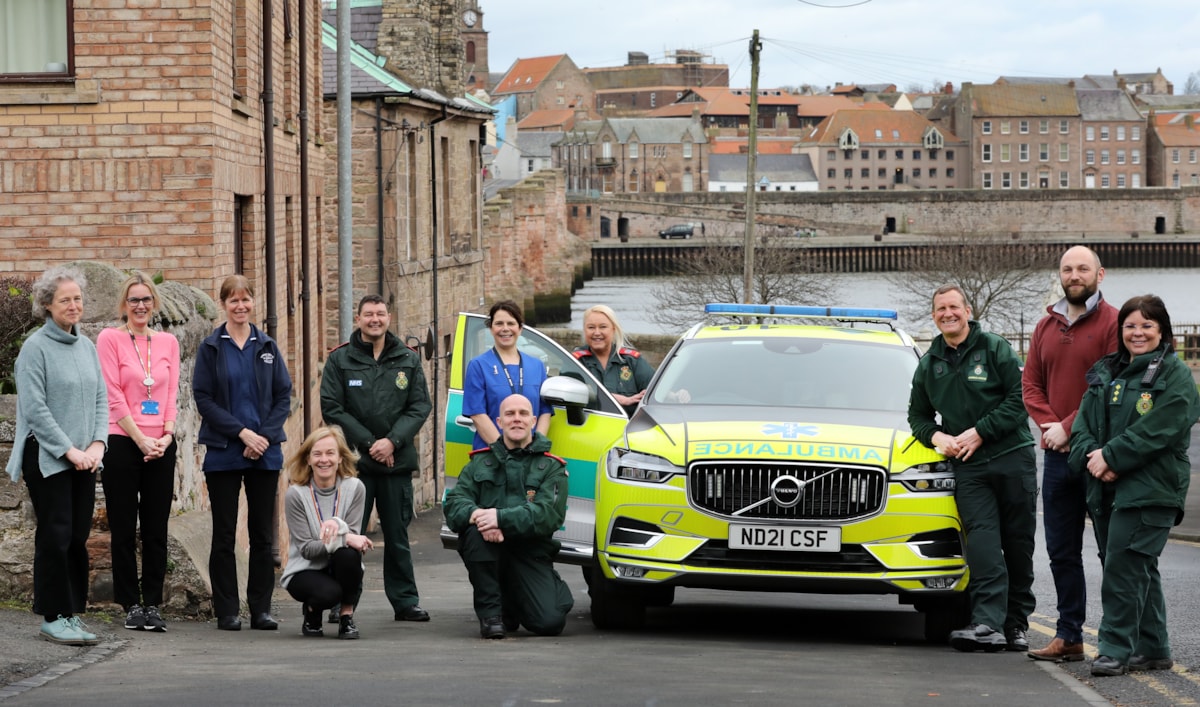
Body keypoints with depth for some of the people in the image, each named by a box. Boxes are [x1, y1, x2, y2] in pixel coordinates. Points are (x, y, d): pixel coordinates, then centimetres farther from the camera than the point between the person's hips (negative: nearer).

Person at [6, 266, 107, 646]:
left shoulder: (86, 345, 12)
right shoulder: (36, 347, -9)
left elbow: (100, 398, 13)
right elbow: (34, 407, -13)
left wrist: (97, 443, -2)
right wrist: (69, 450, -15)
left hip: (83, 458, 6)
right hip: (47, 458, -6)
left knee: (78, 536, 6)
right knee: (55, 536, -5)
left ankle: (72, 613, 14)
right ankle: (54, 617, 1)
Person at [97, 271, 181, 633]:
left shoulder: (168, 342, 12)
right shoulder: (110, 339, 0)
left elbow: (172, 394, 9)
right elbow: (113, 395, -6)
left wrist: (166, 435, -6)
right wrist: (140, 439, -12)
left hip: (161, 446, 3)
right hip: (122, 441, -3)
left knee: (156, 529, 4)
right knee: (124, 529, 1)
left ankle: (153, 605, 9)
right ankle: (132, 606, 6)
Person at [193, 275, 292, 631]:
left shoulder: (267, 347, 8)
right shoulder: (210, 348, 1)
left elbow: (284, 397, 5)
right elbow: (204, 398, -5)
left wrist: (264, 435, -9)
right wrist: (241, 431, -14)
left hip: (265, 454, 2)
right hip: (223, 453, -2)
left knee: (263, 534, 4)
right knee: (224, 535, 1)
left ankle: (261, 609, 10)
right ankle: (226, 611, 6)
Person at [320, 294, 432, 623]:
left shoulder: (408, 360, 8)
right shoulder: (340, 360, 2)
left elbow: (420, 406, 4)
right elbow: (331, 408, -3)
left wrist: (392, 441, -11)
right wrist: (369, 442, -11)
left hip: (398, 461, 2)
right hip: (354, 461, -2)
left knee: (398, 534, 8)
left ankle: (405, 601, 14)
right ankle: (343, 604, 3)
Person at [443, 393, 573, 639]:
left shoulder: (551, 467, 4)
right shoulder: (481, 462, 12)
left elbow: (548, 515, -13)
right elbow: (453, 503, -1)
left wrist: (500, 518, -26)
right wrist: (475, 515, -25)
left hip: (530, 554, -2)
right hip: (489, 554, 2)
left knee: (550, 622, -21)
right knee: (476, 532, -33)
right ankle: (490, 612, -17)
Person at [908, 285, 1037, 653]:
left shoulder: (995, 349, 2)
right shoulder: (929, 364, 15)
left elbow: (1019, 399, -4)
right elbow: (918, 415, 22)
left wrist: (979, 433, -11)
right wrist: (937, 436, 0)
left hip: (1013, 457, -2)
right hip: (968, 467, 2)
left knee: (1018, 543, 2)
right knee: (982, 541, -13)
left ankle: (1016, 622, 12)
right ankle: (987, 624, -22)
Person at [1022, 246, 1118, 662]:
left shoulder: (1112, 323, -6)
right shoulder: (1046, 327, 14)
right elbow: (1030, 384, 13)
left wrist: (1069, 427, -14)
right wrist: (1049, 426, -5)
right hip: (1058, 454, 6)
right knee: (1061, 550, 9)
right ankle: (1068, 637, 15)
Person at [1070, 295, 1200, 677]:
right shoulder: (1105, 373, 16)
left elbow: (1157, 430, -15)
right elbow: (1084, 424, 10)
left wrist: (1111, 457, -16)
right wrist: (1092, 457, -10)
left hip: (1150, 488, -6)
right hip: (1105, 488, 7)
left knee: (1123, 566, -13)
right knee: (1140, 572, 11)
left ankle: (1116, 649, -9)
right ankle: (1153, 649, 18)